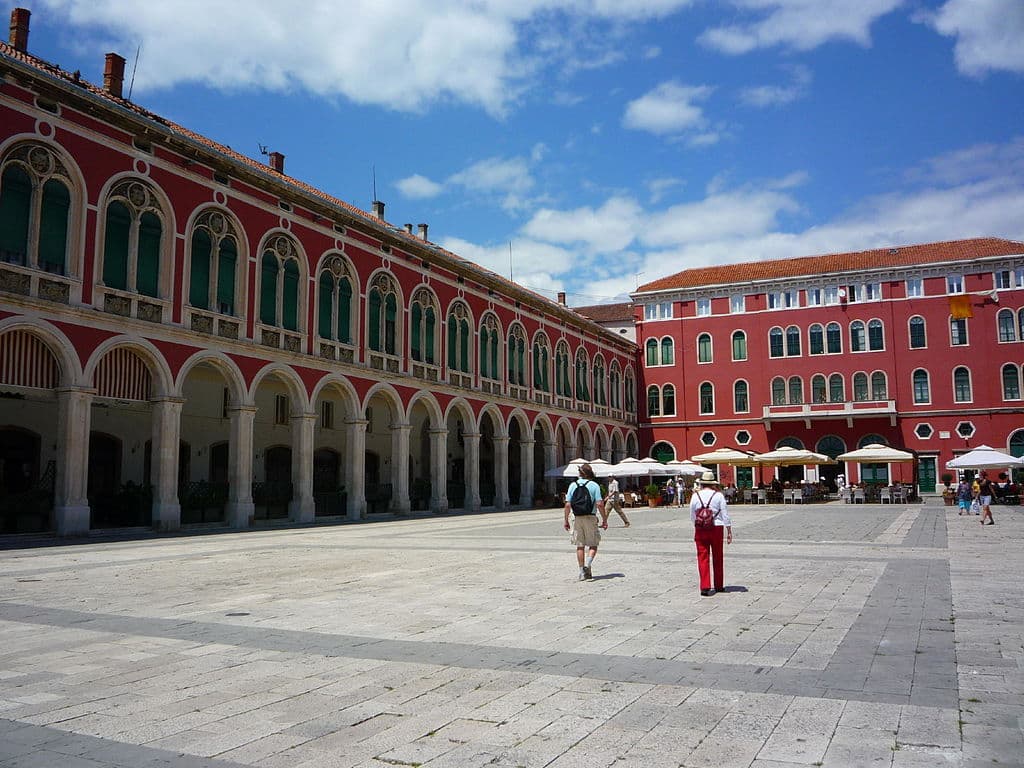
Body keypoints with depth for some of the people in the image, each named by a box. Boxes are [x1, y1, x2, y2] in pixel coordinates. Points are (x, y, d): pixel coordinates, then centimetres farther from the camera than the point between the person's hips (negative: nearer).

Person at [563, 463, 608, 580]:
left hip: (577, 518, 3)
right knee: (593, 545, 7)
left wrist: (566, 520, 8)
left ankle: (582, 572, 10)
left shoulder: (573, 485, 4)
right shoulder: (594, 485, -4)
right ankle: (587, 564, -16)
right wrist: (604, 520, -2)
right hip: (590, 518, -3)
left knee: (580, 546, 9)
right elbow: (600, 504, -10)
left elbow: (568, 505, 0)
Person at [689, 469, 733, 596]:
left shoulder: (696, 496, -1)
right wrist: (729, 532, 4)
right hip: (716, 528, 0)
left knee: (703, 557, 2)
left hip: (700, 529, 0)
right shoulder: (718, 495, -4)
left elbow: (692, 516, 8)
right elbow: (725, 515, -2)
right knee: (718, 557, 14)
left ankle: (705, 587, -7)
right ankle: (719, 585, 25)